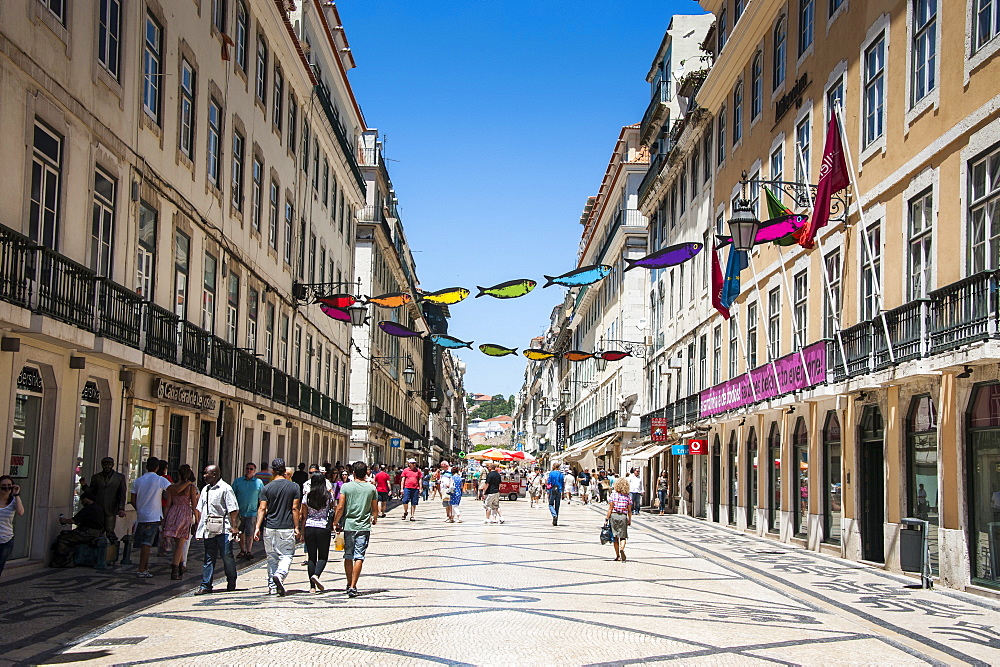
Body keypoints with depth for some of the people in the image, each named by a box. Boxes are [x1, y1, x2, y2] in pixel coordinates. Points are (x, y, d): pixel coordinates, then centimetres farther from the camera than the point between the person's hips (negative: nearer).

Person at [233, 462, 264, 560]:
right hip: (239, 512, 2)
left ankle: (249, 551, 2)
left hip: (252, 512, -2)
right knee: (240, 533, 10)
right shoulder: (238, 481, 5)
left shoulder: (259, 482, 2)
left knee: (250, 533, -6)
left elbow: (261, 499, 6)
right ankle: (242, 551, 23)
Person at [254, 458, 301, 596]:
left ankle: (272, 586, 13)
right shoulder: (293, 487, -2)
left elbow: (262, 509, -5)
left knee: (272, 557, 11)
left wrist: (258, 527, -4)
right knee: (286, 555, 3)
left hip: (270, 528, 2)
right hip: (287, 528, -1)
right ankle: (280, 574, -24)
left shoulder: (267, 488, 0)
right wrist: (297, 528, 3)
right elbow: (295, 509, -2)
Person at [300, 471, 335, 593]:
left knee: (311, 557, 8)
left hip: (309, 528, 2)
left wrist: (302, 532, 11)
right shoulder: (329, 496, -4)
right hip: (324, 528, -2)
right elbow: (332, 509, 5)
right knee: (323, 556, 8)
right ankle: (316, 575, -19)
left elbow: (303, 516, 3)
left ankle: (312, 587, 7)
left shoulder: (307, 496, -1)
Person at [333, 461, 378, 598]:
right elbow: (375, 509, 9)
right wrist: (374, 519, 30)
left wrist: (336, 523, 6)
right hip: (364, 526, 0)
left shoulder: (346, 487, -3)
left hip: (348, 525, 0)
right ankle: (353, 587, -8)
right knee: (359, 557, -2)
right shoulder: (371, 488, 1)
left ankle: (349, 584, 23)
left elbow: (340, 507, -7)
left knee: (348, 557, 13)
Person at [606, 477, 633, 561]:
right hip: (623, 516, 0)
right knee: (623, 536, 5)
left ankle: (617, 555, 13)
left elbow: (610, 508, -7)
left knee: (615, 537, 10)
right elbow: (629, 510, 3)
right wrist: (629, 520, 13)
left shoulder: (613, 494, -5)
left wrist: (607, 518, -1)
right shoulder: (628, 496, 0)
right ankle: (622, 548, -25)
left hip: (614, 516, 0)